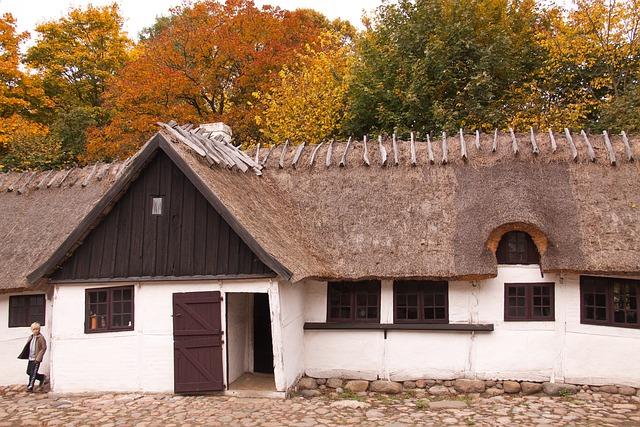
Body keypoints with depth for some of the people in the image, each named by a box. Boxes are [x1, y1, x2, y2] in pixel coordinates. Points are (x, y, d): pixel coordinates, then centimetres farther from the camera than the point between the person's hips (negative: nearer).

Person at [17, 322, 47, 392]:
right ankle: (42, 377, 28)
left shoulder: (41, 338, -11)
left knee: (33, 373, -6)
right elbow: (27, 347, 18)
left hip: (36, 359, -8)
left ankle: (30, 386, 3)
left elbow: (44, 348, -13)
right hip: (31, 358, 8)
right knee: (29, 372, 12)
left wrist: (38, 358, -16)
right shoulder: (31, 338, 11)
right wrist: (23, 355, 8)